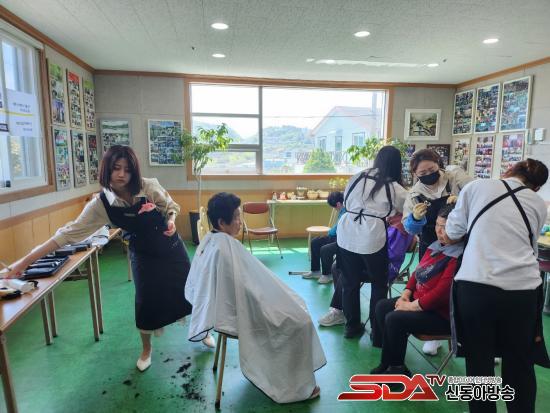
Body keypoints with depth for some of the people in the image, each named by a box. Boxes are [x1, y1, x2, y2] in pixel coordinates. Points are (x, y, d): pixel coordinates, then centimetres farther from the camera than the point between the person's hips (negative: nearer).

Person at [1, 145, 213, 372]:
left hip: (171, 247, 0)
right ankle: (146, 350, 30)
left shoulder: (149, 186, -21)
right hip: (144, 255, 0)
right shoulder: (101, 204, -18)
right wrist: (25, 261, -20)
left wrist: (171, 221, -26)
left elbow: (171, 206, -3)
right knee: (146, 301, 0)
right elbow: (70, 232, -18)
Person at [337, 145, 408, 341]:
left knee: (349, 282, 16)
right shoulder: (395, 188, 3)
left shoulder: (356, 178, 14)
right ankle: (378, 333, 22)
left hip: (346, 236, 4)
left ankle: (352, 326, 30)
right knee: (379, 285, 14)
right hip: (372, 239, -4)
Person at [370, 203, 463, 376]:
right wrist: (406, 294, 0)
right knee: (382, 306, 2)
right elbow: (417, 272, 13)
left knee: (394, 319, -22)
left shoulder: (459, 256, -25)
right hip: (417, 299, 10)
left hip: (442, 313, -10)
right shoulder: (436, 246, 6)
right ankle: (389, 361, 13)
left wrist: (411, 306, -18)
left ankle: (397, 368, 4)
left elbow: (442, 291, -27)